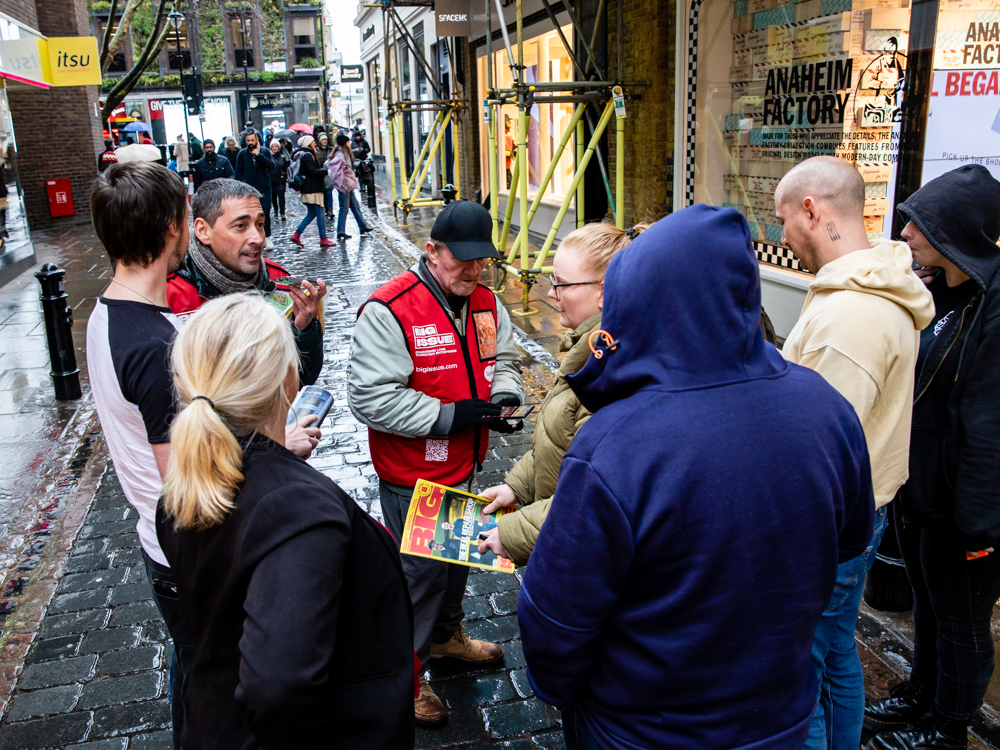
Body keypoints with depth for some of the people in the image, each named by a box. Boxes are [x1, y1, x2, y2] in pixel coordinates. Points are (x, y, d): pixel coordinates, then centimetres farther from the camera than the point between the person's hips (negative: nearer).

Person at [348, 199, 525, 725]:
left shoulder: (484, 302, 1)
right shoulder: (389, 310, -24)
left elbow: (503, 359, 15)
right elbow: (370, 397, -26)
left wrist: (504, 394, -8)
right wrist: (449, 416, -27)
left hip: (464, 467, 8)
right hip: (412, 478, -8)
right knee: (420, 570, 6)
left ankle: (447, 636, 52)